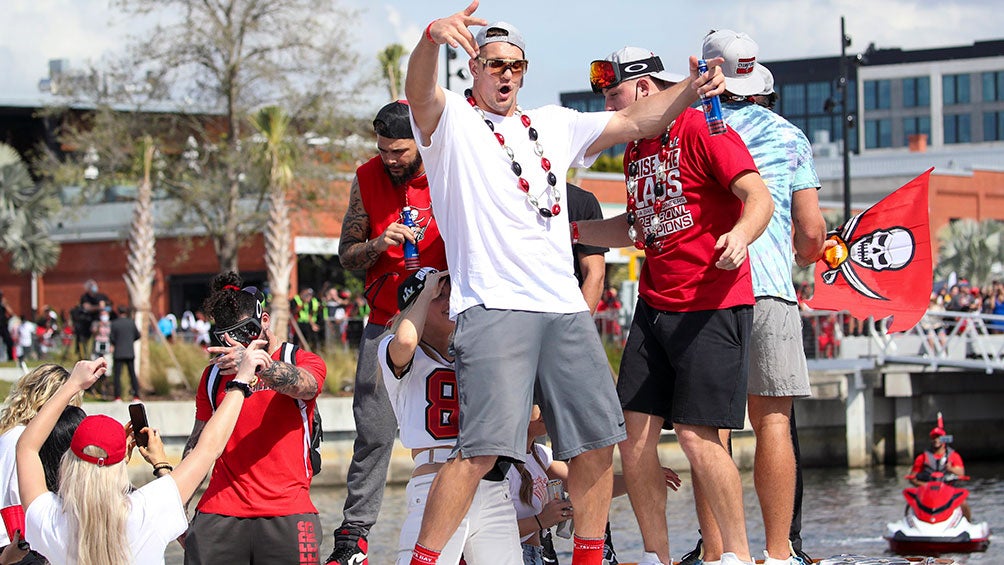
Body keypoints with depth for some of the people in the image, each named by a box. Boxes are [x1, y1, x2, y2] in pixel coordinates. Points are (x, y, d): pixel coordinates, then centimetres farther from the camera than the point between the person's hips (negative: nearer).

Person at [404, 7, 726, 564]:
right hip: (492, 308, -6)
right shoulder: (450, 120, 4)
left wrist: (692, 90, 7)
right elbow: (419, 89, -18)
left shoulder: (553, 125, 22)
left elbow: (636, 122, 24)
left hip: (564, 308, 6)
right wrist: (433, 37, -40)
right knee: (484, 448, -18)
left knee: (596, 439, 7)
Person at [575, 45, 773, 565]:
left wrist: (740, 234, -37)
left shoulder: (702, 128, -9)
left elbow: (759, 197, -18)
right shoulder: (635, 149, 16)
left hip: (713, 306, -8)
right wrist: (569, 230, 25)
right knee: (634, 431, 2)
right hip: (654, 305, 8)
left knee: (697, 435, -12)